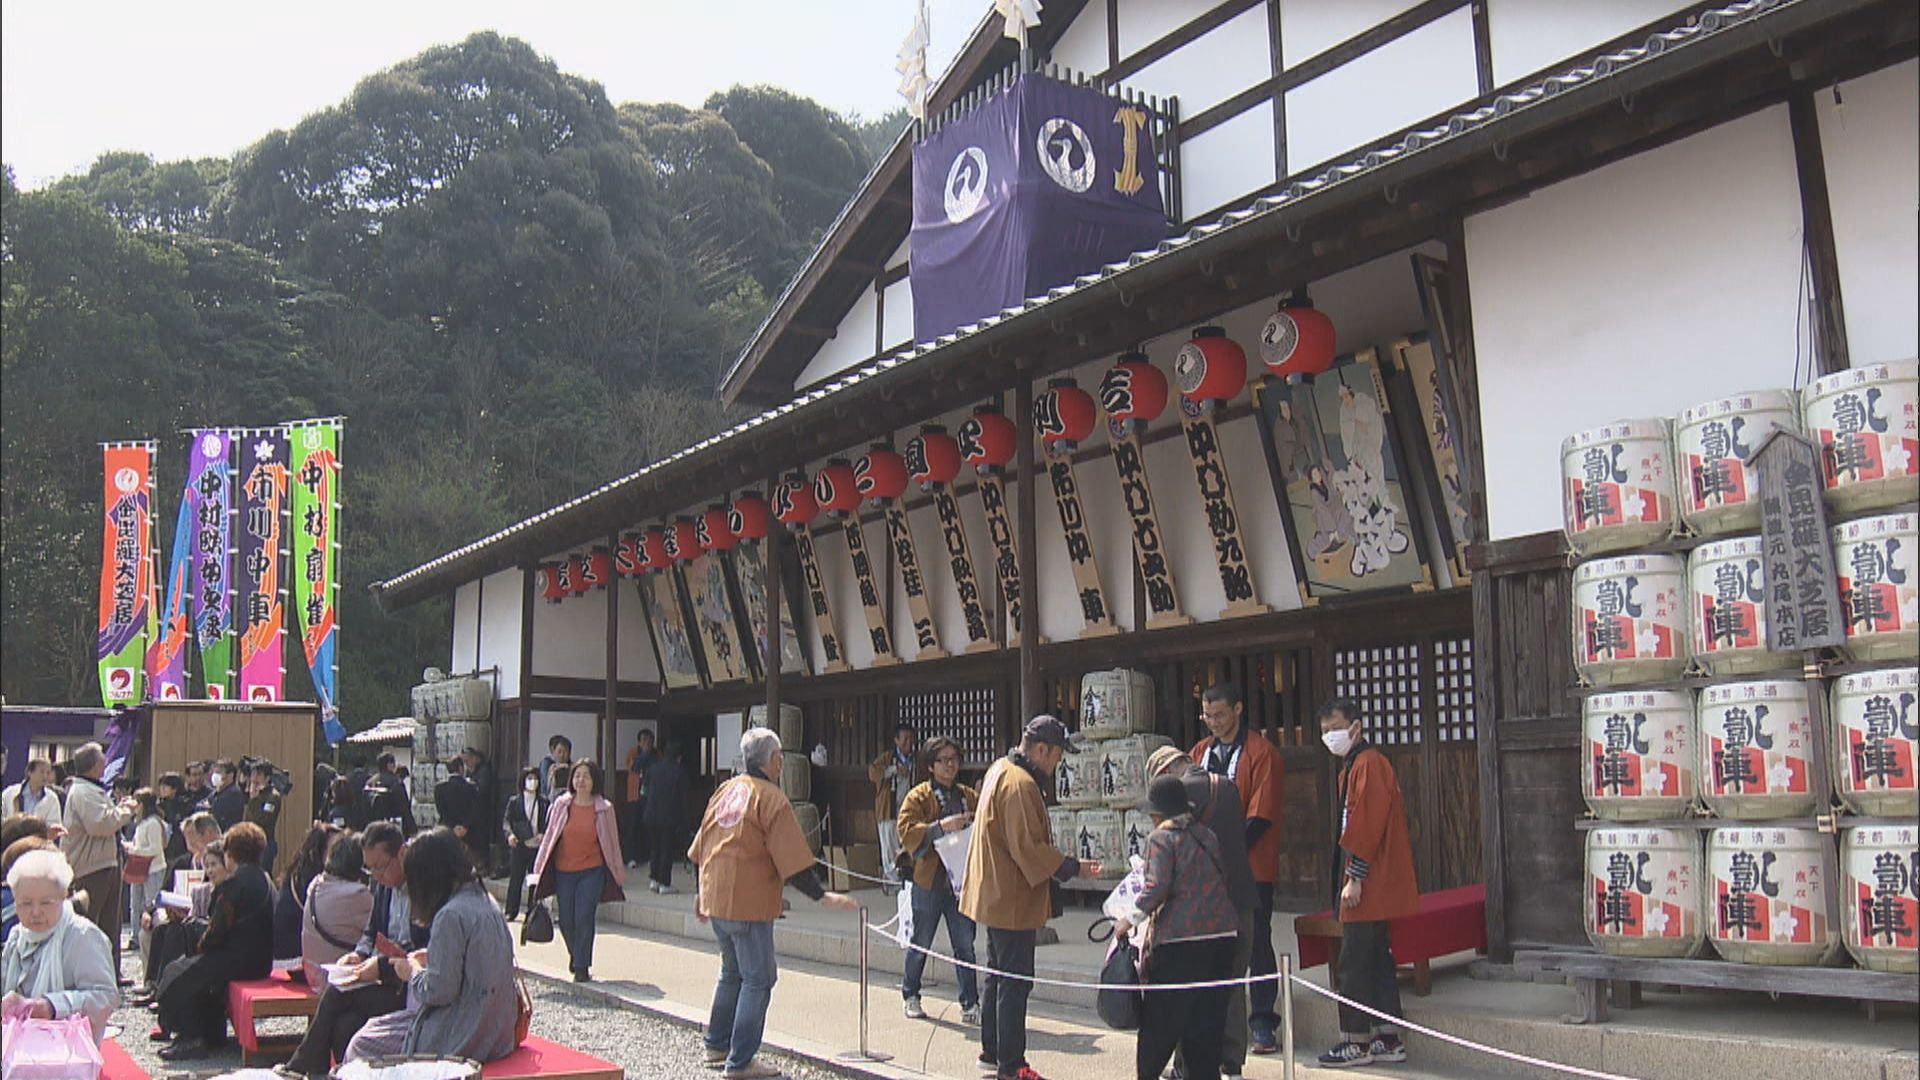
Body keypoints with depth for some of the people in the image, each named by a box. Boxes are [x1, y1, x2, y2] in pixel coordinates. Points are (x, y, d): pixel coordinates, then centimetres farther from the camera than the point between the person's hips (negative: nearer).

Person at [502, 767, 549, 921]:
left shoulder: (543, 802, 8)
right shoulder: (514, 802, 5)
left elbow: (548, 822, 9)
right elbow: (507, 821, 2)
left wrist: (543, 834, -9)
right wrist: (510, 834, -16)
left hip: (537, 846, 1)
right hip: (518, 845, -1)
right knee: (515, 879, 2)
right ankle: (511, 912, 12)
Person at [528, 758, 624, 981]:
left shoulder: (604, 808, -1)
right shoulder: (561, 804, 2)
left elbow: (612, 842, 6)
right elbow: (550, 836, 8)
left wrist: (618, 873, 9)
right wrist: (539, 869, 7)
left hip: (592, 871, -2)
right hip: (564, 871, 2)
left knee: (584, 918, -9)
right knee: (566, 921, 6)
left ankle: (581, 967, 2)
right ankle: (575, 954, 35)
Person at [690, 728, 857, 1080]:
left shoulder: (725, 791, 10)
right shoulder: (771, 798, -13)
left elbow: (700, 847, 17)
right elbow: (793, 860, -18)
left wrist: (703, 892, 28)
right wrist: (823, 896, -15)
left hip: (715, 900, 8)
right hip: (749, 903, -8)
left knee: (732, 973, 23)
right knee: (758, 980, 0)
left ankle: (717, 1045, 32)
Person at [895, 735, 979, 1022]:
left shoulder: (970, 797, 12)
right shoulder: (917, 797, -1)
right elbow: (906, 833, -13)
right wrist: (941, 827, -24)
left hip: (961, 879, 3)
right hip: (928, 881, -3)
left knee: (965, 945, 2)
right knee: (920, 944, 9)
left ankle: (970, 1004, 8)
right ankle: (911, 996, 26)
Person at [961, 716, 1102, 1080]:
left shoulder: (1000, 770, 10)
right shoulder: (1020, 784, -22)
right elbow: (1029, 848, -25)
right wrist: (1072, 868, -18)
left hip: (995, 896, 11)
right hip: (1013, 900, -11)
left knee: (998, 975, 19)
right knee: (1015, 983, -3)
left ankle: (992, 1050, 29)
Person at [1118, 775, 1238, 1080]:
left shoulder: (1160, 838, -5)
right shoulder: (1207, 835, 13)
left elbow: (1157, 886, -14)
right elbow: (1221, 879, 14)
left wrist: (1131, 919, -5)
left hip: (1180, 937, -6)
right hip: (1221, 932, 6)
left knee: (1161, 1018, 4)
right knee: (1209, 1013, 12)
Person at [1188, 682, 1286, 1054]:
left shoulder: (1260, 753, -7)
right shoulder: (1201, 752, 12)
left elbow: (1261, 816, -12)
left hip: (1251, 867, -5)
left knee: (1256, 944, 0)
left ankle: (1263, 1024, 6)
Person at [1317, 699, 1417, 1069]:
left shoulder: (1368, 764, -14)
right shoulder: (1353, 766, 17)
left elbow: (1367, 826, -20)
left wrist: (1355, 878, -20)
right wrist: (1352, 876, 19)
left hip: (1368, 886, -10)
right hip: (1374, 888, 10)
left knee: (1354, 965, -5)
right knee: (1377, 960, 13)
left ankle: (1356, 1042, 1)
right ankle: (1388, 1040, 18)